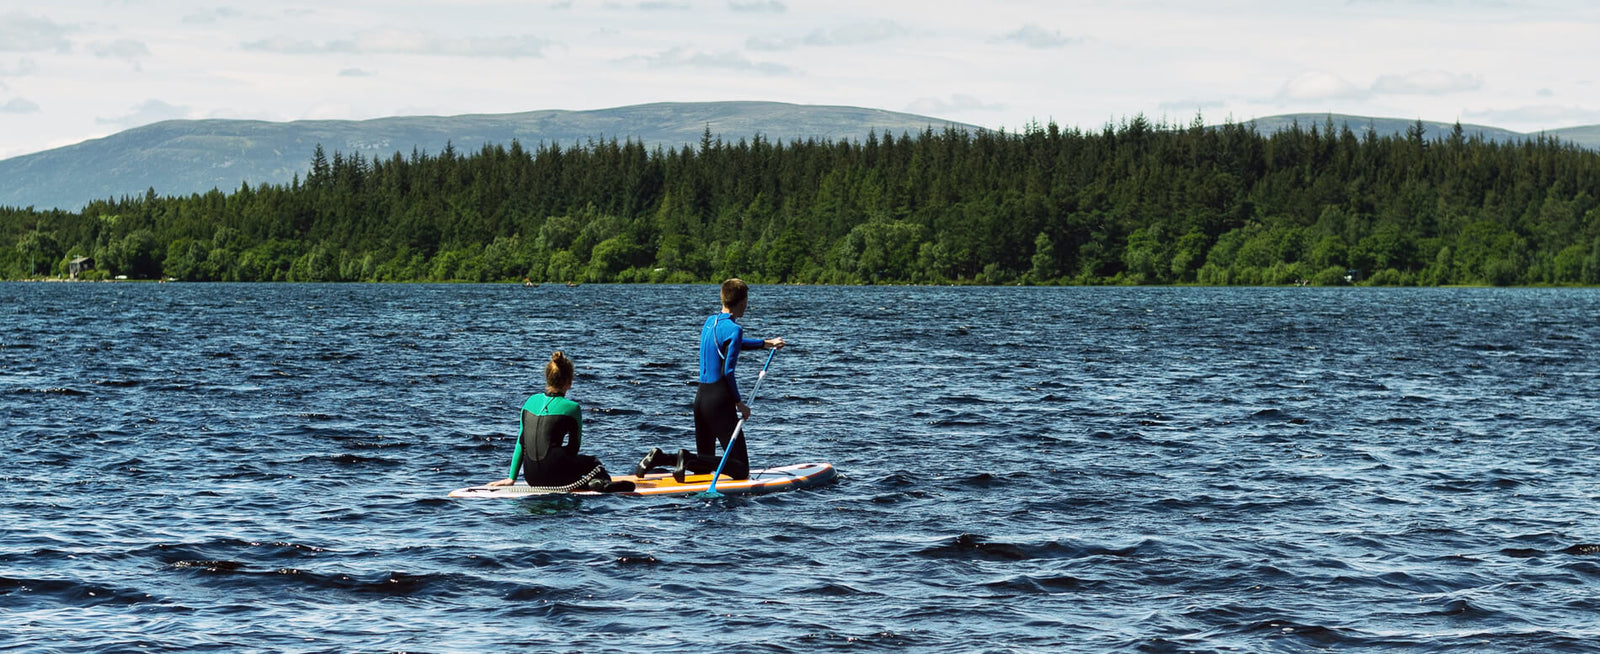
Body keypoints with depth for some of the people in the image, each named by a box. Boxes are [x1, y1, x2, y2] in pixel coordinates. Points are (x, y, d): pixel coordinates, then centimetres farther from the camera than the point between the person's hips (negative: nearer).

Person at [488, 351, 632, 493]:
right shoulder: (572, 408, -3)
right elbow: (574, 447, 6)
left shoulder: (531, 401, 10)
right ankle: (600, 482, -6)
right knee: (593, 463, 26)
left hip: (531, 477, 4)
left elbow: (521, 442, 13)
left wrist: (511, 477, 18)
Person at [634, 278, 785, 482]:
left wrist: (766, 343, 36)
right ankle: (688, 460, -22)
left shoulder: (709, 322, 13)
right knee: (741, 470, -6)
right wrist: (739, 403, -8)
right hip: (720, 400, -8)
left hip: (701, 396, 8)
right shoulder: (733, 329, -12)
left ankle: (659, 458, -1)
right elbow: (727, 372, -17)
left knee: (704, 466, 20)